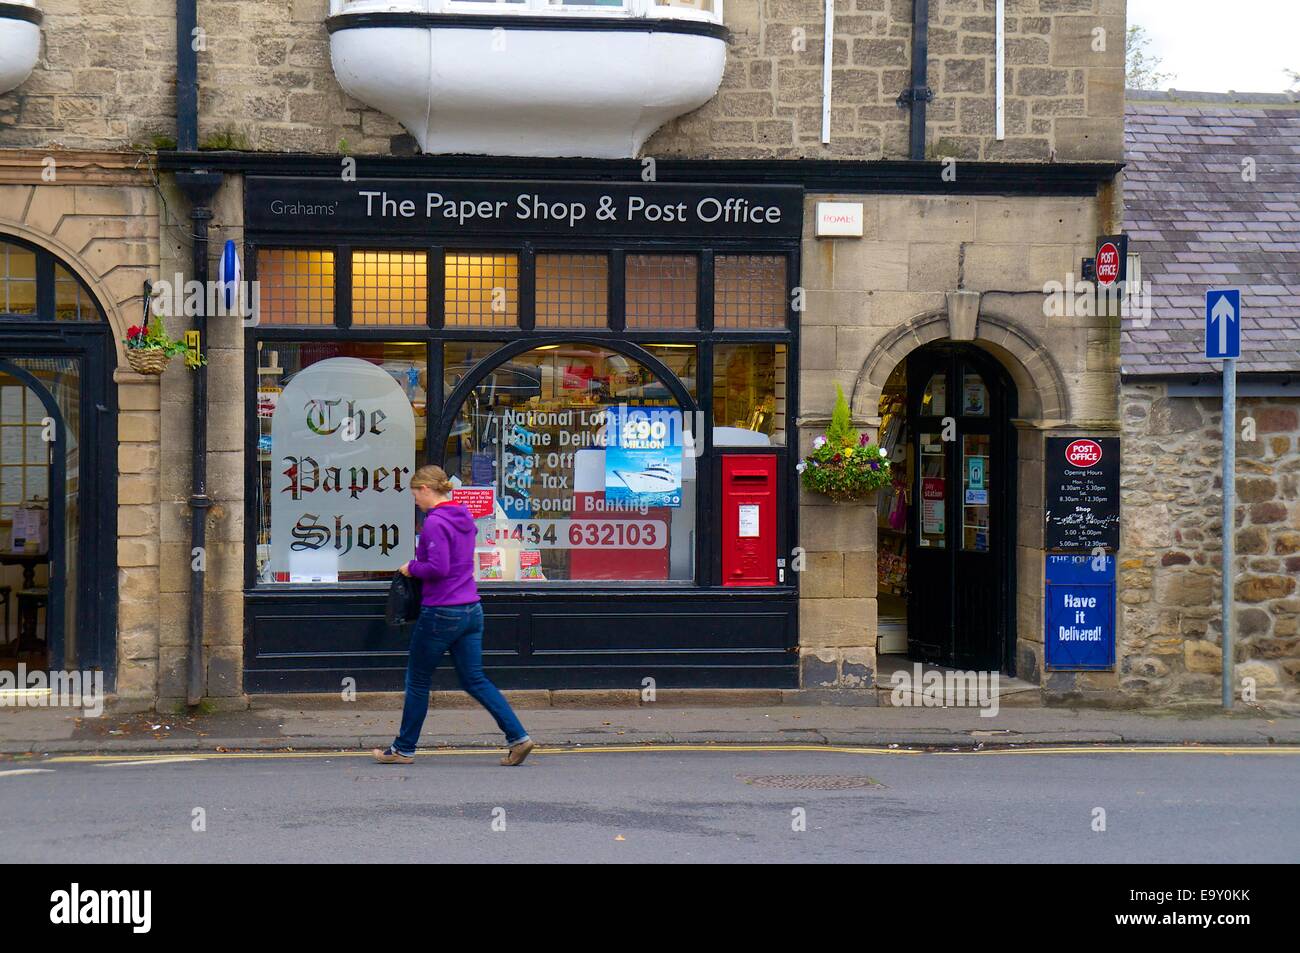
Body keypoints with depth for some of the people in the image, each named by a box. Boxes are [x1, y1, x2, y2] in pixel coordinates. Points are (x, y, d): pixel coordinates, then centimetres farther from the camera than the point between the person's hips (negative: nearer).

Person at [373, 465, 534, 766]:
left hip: (440, 613, -8)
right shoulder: (464, 517, 11)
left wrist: (411, 567, -7)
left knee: (418, 681, 8)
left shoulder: (435, 522, -17)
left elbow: (438, 568, -25)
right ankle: (518, 736, -1)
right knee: (475, 679, 10)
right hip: (471, 610, 8)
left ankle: (404, 749, 19)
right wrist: (419, 565, 14)